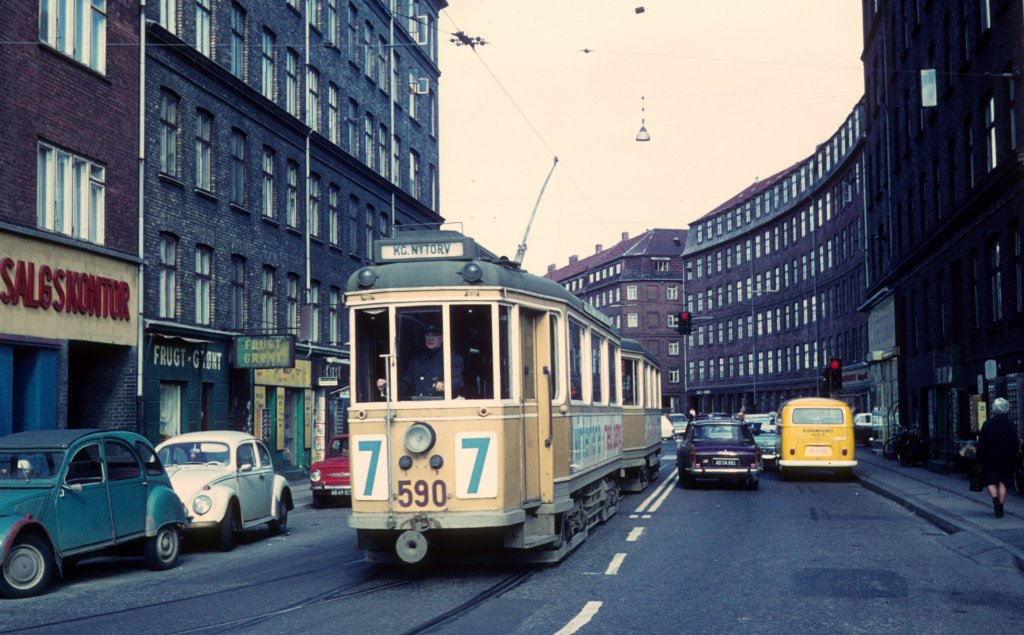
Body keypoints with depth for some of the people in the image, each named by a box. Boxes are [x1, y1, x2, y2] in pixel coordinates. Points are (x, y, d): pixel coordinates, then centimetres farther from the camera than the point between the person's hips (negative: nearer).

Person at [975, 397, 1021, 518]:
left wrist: (979, 460, 1)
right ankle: (1000, 506, 4)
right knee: (1002, 482, 9)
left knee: (991, 482, 5)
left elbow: (981, 443, -5)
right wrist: (1015, 460, 8)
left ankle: (995, 498, -23)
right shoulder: (1011, 425, -2)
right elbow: (1016, 444, 1)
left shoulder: (987, 424, -6)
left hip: (990, 458, -2)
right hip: (1006, 459, 2)